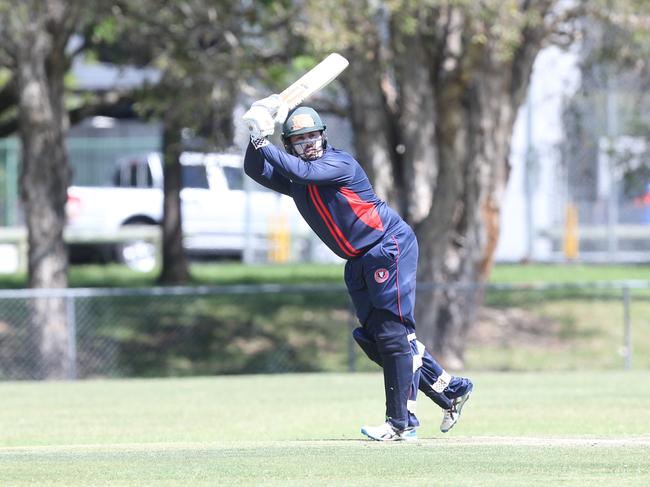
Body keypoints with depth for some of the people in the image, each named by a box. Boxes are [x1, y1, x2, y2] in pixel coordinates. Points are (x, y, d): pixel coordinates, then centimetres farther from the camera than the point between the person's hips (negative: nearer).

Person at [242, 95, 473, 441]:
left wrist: (264, 144, -29)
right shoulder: (294, 180, 8)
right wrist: (258, 137, -16)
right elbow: (255, 170, -1)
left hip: (391, 247, -9)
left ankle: (402, 423, -12)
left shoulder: (340, 163, -15)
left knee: (393, 332, -12)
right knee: (374, 337, 8)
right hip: (359, 262, 9)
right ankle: (451, 389, 19)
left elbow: (303, 171, -32)